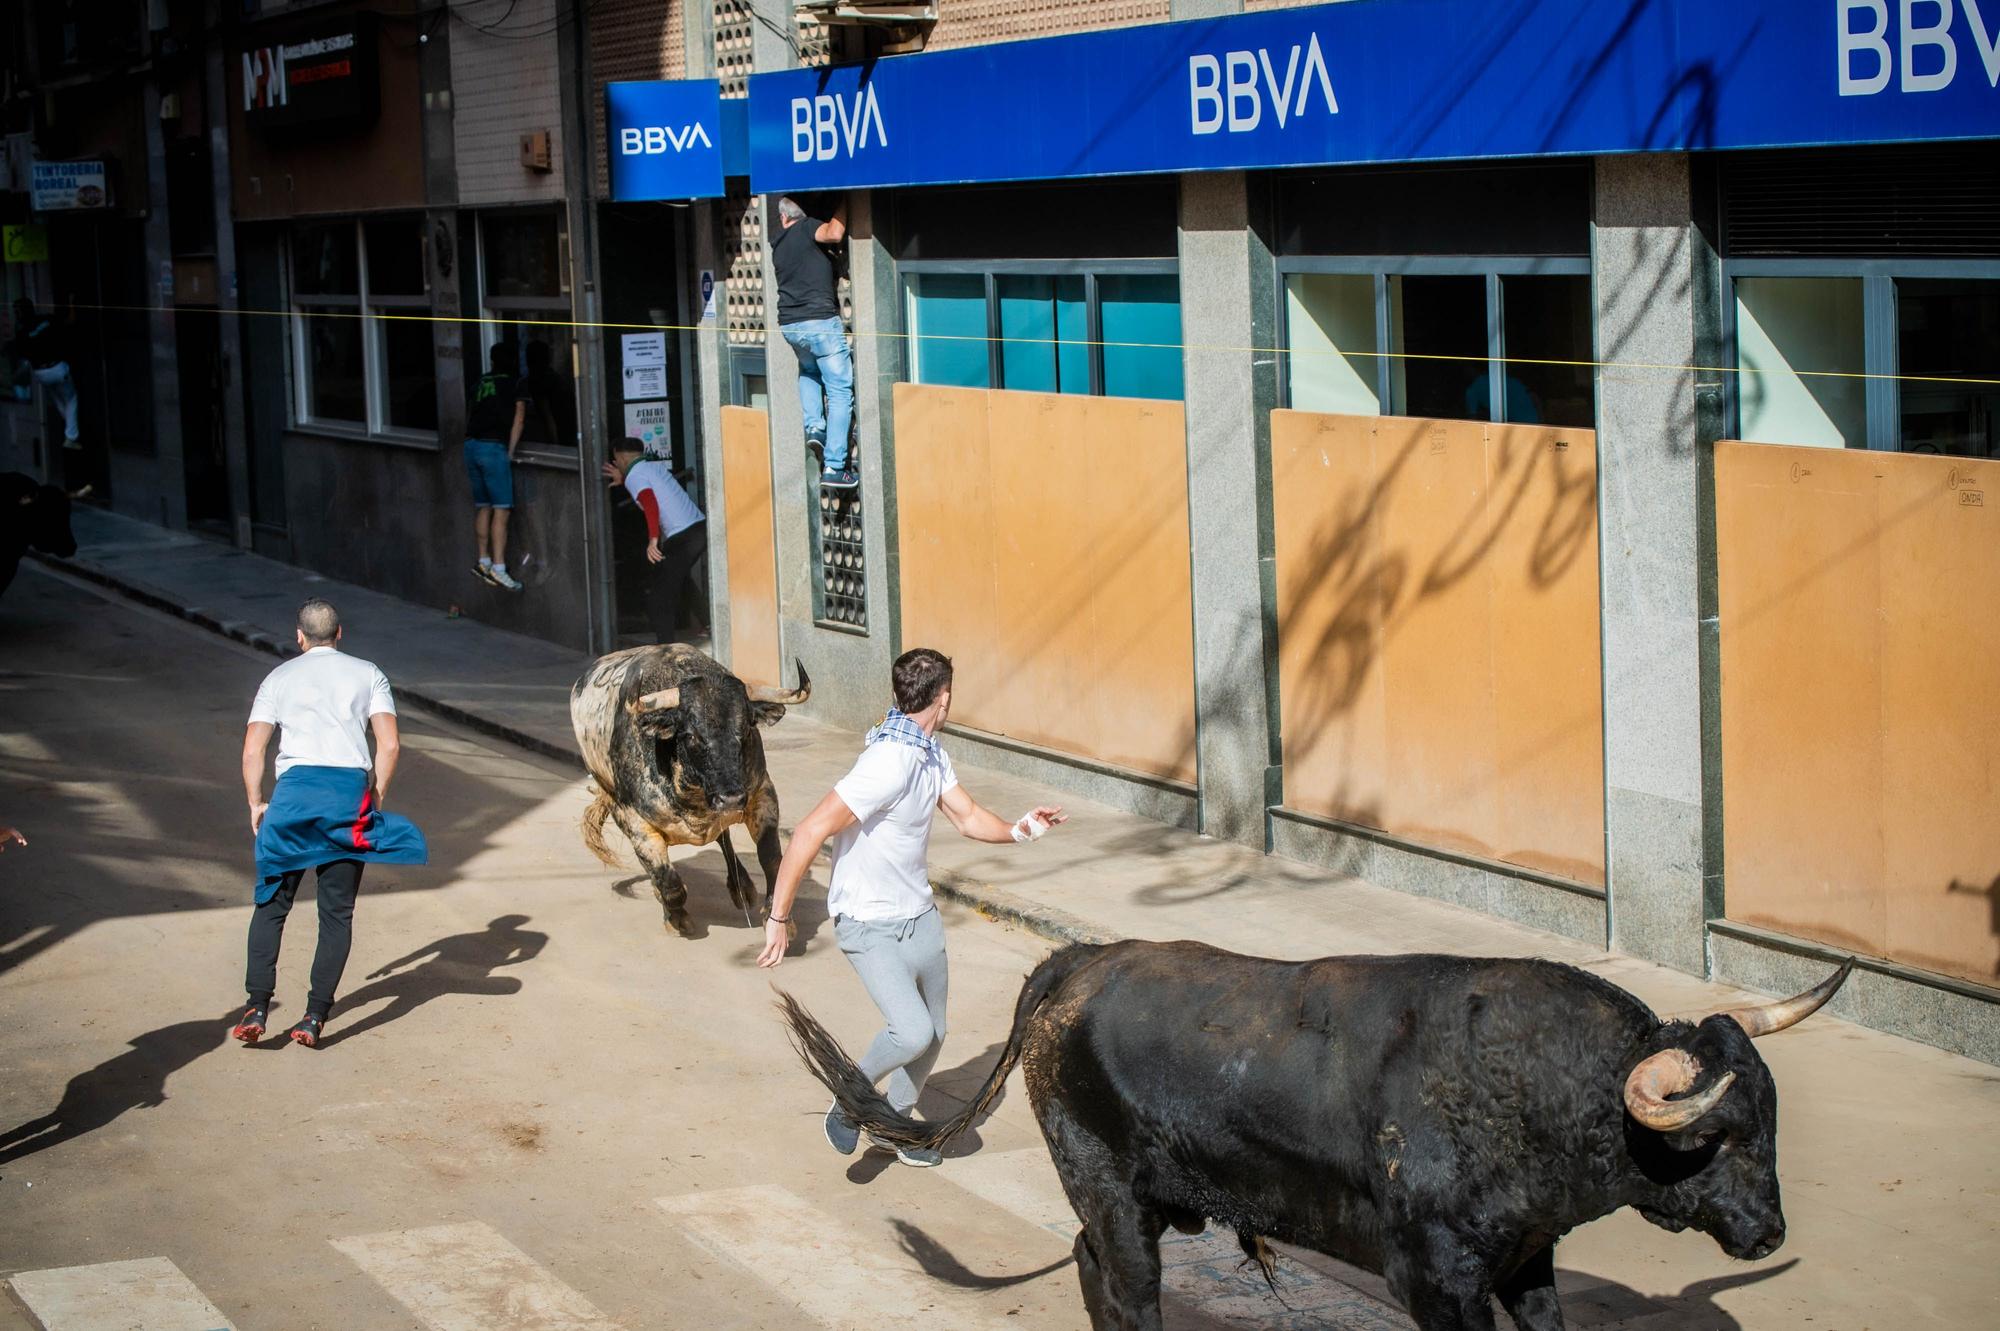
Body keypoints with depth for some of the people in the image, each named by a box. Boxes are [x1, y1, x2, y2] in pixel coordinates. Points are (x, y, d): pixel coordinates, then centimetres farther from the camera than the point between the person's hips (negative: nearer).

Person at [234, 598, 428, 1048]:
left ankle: (257, 1006, -5)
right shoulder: (367, 674, 14)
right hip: (351, 789, 0)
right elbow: (390, 745, 3)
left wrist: (256, 804, 14)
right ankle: (315, 1017, -1)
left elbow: (253, 749, 6)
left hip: (295, 788, 0)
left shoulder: (279, 677, 15)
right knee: (337, 911, 5)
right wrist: (376, 798, 11)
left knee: (272, 903, 8)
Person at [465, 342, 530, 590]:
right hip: (494, 448, -6)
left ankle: (484, 561, 17)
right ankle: (498, 567, -14)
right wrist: (510, 452, -2)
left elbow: (469, 416, 17)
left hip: (471, 445, 6)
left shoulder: (479, 383, 16)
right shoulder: (517, 386, 2)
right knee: (501, 510, -6)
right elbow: (518, 420, -4)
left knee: (482, 507, 15)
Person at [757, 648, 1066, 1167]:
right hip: (870, 926, -9)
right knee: (913, 1032, -22)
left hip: (920, 915, 9)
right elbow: (808, 835, -30)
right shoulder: (888, 764, -28)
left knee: (932, 1034, 16)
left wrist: (1018, 829, -11)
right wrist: (779, 919, -27)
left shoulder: (930, 753, 2)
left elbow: (968, 817, 11)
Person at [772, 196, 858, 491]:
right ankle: (834, 467, -6)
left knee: (809, 371, 36)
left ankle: (813, 426, 15)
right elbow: (833, 234, -21)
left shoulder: (777, 247, 17)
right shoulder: (807, 228, -1)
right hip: (820, 320, -6)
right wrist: (842, 208, -5)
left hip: (788, 325, 6)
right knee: (840, 393, -1)